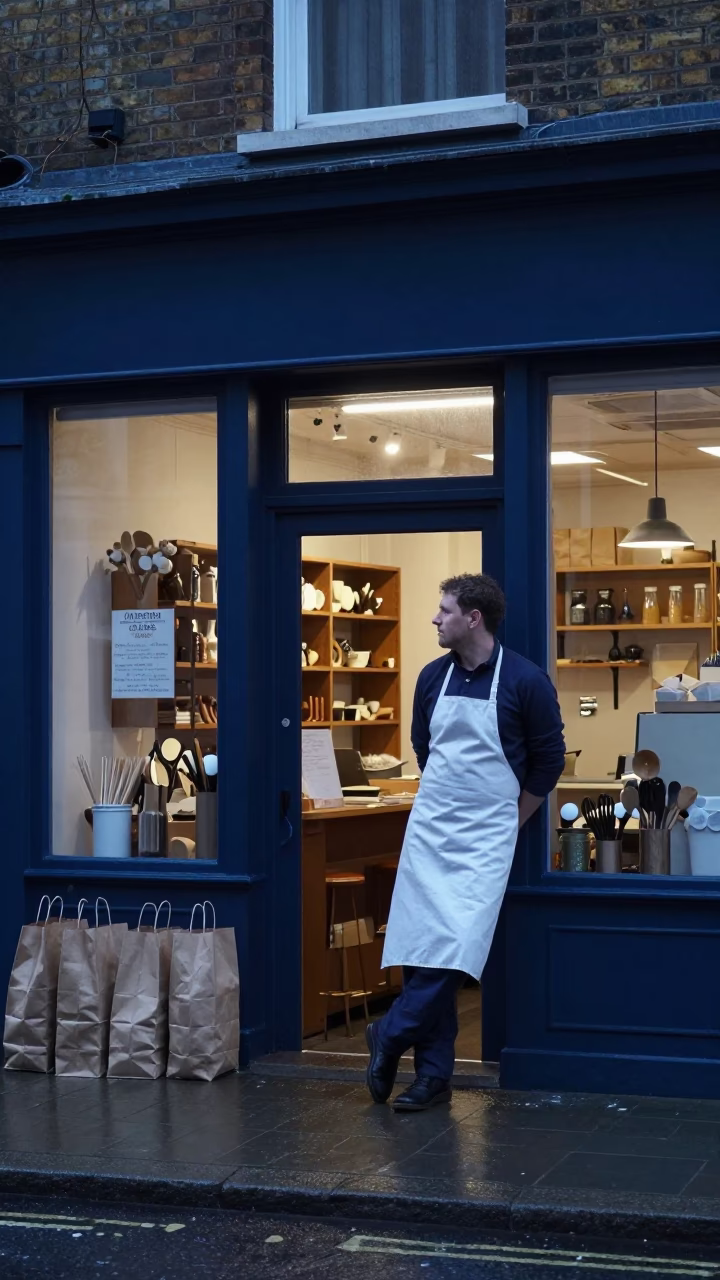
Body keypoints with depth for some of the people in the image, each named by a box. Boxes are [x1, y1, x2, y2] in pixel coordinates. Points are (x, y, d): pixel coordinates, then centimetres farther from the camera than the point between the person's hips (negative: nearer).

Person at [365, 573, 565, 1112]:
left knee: (455, 946, -15)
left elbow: (549, 759, 0)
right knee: (424, 947, 0)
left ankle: (390, 1036, 3)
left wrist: (509, 819, 5)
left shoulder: (525, 680, -9)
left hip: (487, 836, -4)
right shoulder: (433, 677, 5)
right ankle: (434, 1073, 8)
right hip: (429, 827, 4)